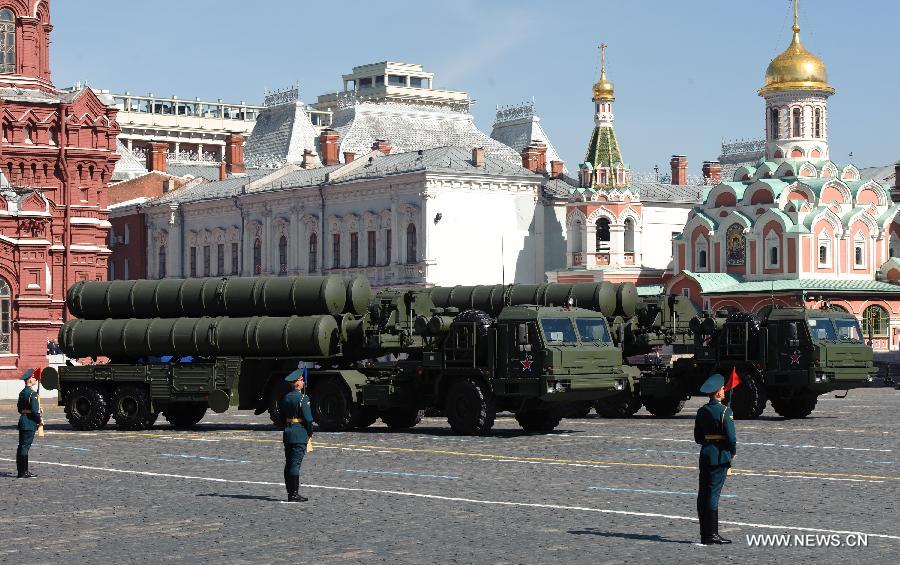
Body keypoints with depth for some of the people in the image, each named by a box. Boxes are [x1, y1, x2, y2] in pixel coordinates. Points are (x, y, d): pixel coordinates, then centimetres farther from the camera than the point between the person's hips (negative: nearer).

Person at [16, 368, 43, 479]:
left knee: (22, 447, 11)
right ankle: (23, 472, -6)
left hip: (23, 420, 9)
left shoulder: (22, 393, 12)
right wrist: (39, 420, -7)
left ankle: (22, 471, 17)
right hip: (30, 423, -9)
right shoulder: (32, 393, -16)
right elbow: (35, 410, -20)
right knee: (25, 447, -7)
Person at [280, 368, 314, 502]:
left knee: (289, 463, 11)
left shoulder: (285, 398, 9)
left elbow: (282, 416, 14)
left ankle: (290, 492, 16)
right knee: (295, 463, -7)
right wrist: (310, 432, 0)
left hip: (287, 433, 7)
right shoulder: (303, 399, -14)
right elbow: (308, 418, -15)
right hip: (300, 434, -7)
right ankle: (294, 494, -6)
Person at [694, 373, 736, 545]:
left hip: (705, 455, 7)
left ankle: (705, 533, 14)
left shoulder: (701, 411, 9)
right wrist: (733, 451, 1)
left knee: (703, 494, 8)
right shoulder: (725, 412, -13)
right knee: (713, 494, -6)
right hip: (720, 456, -7)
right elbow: (731, 437, -16)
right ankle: (711, 535, -5)